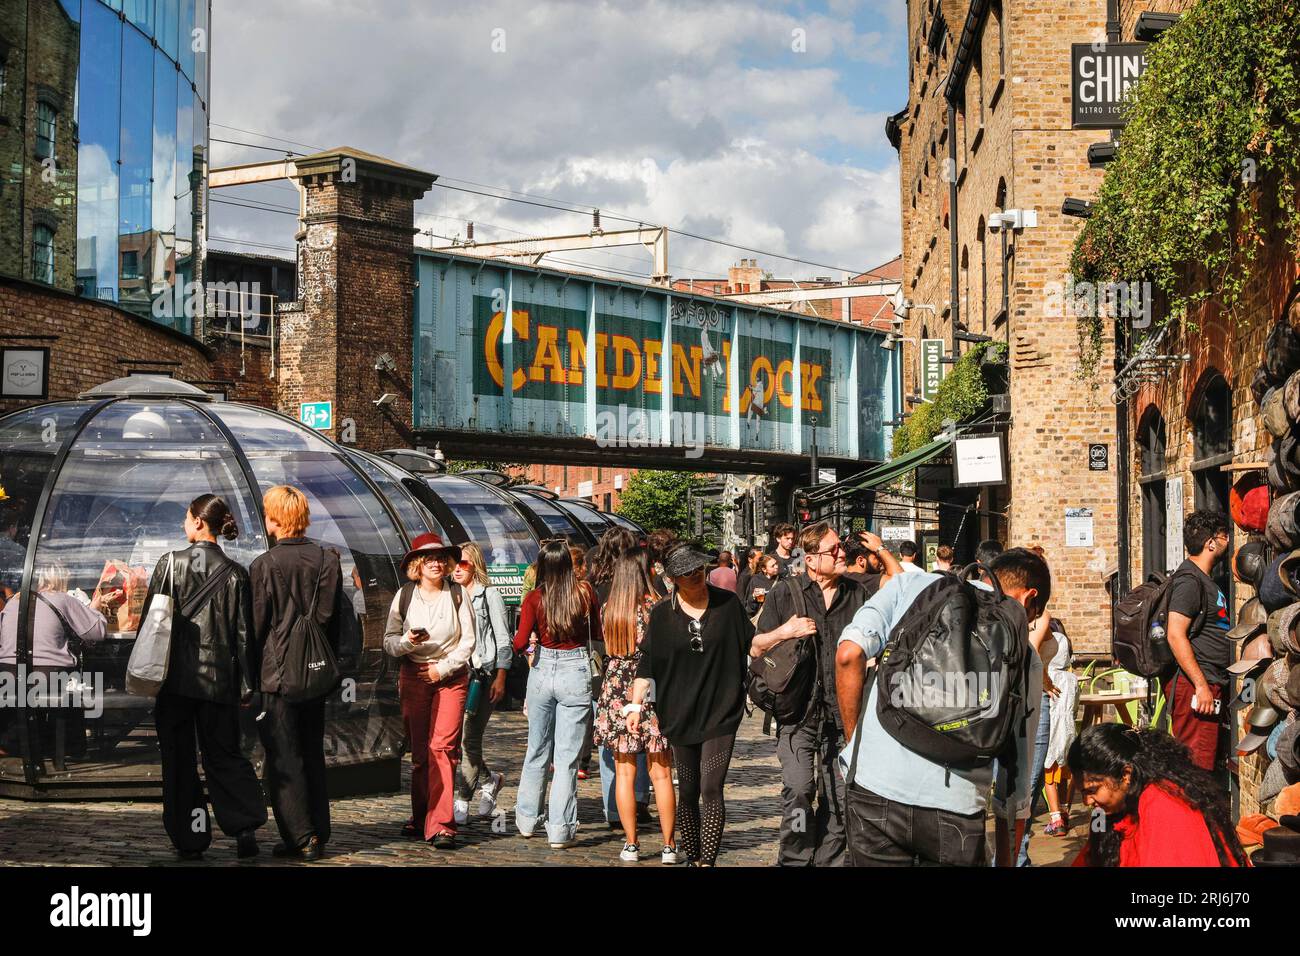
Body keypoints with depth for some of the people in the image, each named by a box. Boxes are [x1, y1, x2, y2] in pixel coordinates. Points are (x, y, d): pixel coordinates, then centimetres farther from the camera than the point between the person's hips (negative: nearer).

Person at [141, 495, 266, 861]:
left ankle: (189, 840, 8)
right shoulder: (235, 574, 2)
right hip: (219, 678, 2)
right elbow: (244, 633, 2)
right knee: (224, 754, 12)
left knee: (178, 759, 7)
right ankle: (245, 827, -5)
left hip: (175, 676, -2)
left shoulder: (171, 563, -3)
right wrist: (246, 685, 7)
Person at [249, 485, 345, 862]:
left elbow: (256, 624, -7)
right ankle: (319, 834, 17)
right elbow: (333, 618, 5)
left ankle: (300, 838, -2)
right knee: (313, 753, 14)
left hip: (277, 674, -5)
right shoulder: (328, 559, 1)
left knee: (284, 758, 1)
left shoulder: (265, 565, -11)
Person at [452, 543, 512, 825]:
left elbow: (503, 639, -1)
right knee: (456, 737, 1)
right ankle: (489, 779, 25)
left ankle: (461, 802, -6)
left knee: (469, 738, -9)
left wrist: (500, 678, -8)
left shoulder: (490, 595, 1)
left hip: (483, 673, -5)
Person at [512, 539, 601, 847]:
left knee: (537, 751, 17)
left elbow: (520, 643, -9)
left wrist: (518, 638, 12)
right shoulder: (585, 591, -5)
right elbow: (598, 632, 2)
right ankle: (560, 830, 1)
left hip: (543, 670, 1)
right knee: (567, 756, 2)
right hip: (575, 672, -1)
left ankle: (527, 820, 28)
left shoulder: (534, 598, -6)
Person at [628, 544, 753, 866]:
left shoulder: (727, 603, -1)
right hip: (681, 715, 2)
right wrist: (635, 706, -1)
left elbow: (750, 644, 9)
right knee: (688, 791, 9)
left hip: (721, 713, -2)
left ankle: (707, 860, -9)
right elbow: (646, 664, 5)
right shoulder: (662, 614, 1)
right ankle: (690, 856, 20)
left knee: (711, 789, -11)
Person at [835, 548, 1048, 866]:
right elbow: (1016, 776, 13)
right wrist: (1006, 860, 21)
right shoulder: (1025, 657, 12)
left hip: (874, 785, 1)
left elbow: (848, 654, -3)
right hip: (957, 803, -1)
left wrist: (855, 741, 9)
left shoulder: (912, 584, 12)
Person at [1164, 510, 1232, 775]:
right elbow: (1176, 635, -20)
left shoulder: (1205, 580, 20)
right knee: (1197, 766, -11)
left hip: (1208, 685, 10)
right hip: (1193, 685, -10)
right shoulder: (1189, 580, -12)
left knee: (1204, 765, 12)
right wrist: (1201, 686, -22)